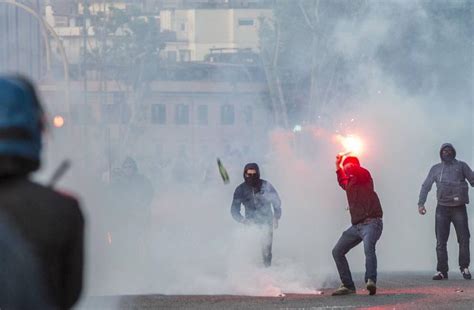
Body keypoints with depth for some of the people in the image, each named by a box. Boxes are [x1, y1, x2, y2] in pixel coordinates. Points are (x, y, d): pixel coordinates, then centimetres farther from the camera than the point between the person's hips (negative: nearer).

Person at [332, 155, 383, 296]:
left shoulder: (363, 175, -2)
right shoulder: (349, 182, 21)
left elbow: (352, 169, -24)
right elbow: (343, 183, 46)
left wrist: (343, 164, -3)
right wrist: (338, 167, 37)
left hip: (371, 222, -9)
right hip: (356, 225, 9)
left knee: (368, 248, -35)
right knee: (337, 252, 9)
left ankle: (371, 281, -49)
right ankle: (348, 285, 12)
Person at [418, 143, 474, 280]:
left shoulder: (461, 166, 12)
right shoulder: (436, 169, 15)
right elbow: (426, 186, 13)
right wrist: (421, 203, 1)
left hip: (459, 207, -1)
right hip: (442, 208, 1)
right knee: (441, 242, -2)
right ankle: (442, 270, 0)